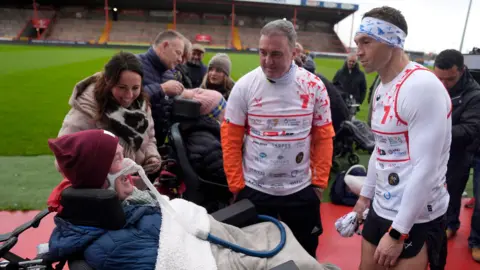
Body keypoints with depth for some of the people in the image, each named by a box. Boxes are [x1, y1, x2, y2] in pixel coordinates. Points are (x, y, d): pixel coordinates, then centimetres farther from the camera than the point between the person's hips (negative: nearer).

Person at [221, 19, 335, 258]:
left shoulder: (314, 86, -6)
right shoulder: (244, 86, -9)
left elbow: (324, 138, 0)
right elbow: (231, 140, -5)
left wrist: (319, 182, -1)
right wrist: (236, 186, -5)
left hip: (302, 190, 1)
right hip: (254, 190, 0)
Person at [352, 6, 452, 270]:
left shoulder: (423, 86, -20)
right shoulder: (380, 89, 8)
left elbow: (426, 169, -23)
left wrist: (397, 232, -20)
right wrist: (365, 196, 20)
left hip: (416, 220, -8)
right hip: (380, 209, 8)